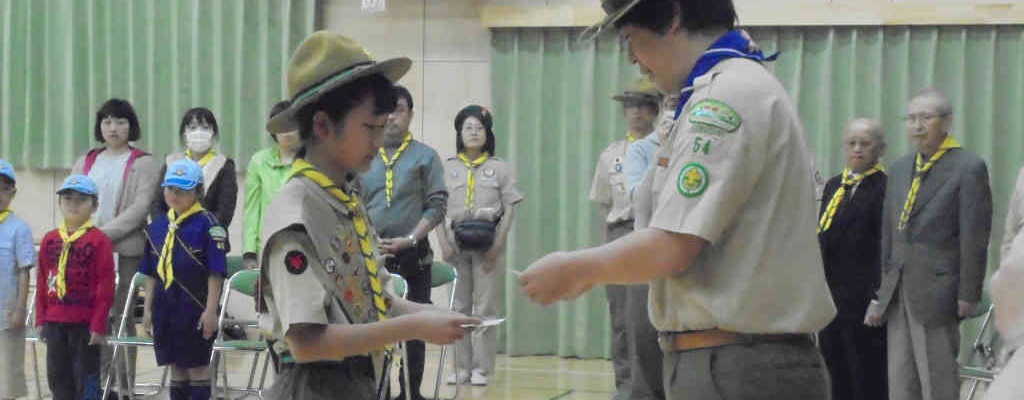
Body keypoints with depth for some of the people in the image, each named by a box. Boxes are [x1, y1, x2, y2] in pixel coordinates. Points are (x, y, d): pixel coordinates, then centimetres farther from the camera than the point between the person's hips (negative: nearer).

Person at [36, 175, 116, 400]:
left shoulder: (99, 241, -7)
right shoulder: (50, 240, 9)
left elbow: (105, 287, -9)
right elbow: (42, 282, 12)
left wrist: (98, 325, -12)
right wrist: (41, 319, 9)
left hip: (86, 323, -5)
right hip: (54, 322, 5)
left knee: (86, 377, 1)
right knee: (58, 375, 11)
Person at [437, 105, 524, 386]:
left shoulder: (500, 168, 6)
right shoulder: (447, 168, 10)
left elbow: (510, 211, 2)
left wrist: (497, 246, -7)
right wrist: (444, 244, -4)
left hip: (488, 243, -2)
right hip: (457, 243, 2)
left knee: (486, 307, -3)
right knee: (459, 307, 4)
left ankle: (482, 368, 1)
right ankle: (462, 367, 9)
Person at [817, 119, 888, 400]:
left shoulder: (883, 188, -8)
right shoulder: (833, 186, 16)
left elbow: (886, 248, -13)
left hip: (862, 300, -7)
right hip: (831, 298, 8)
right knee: (838, 377, 12)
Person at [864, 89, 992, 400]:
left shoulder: (969, 168, -5)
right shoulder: (900, 169, 16)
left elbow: (975, 237, -8)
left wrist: (967, 296, -12)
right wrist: (881, 291, 14)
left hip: (936, 291, -7)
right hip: (898, 293, 7)